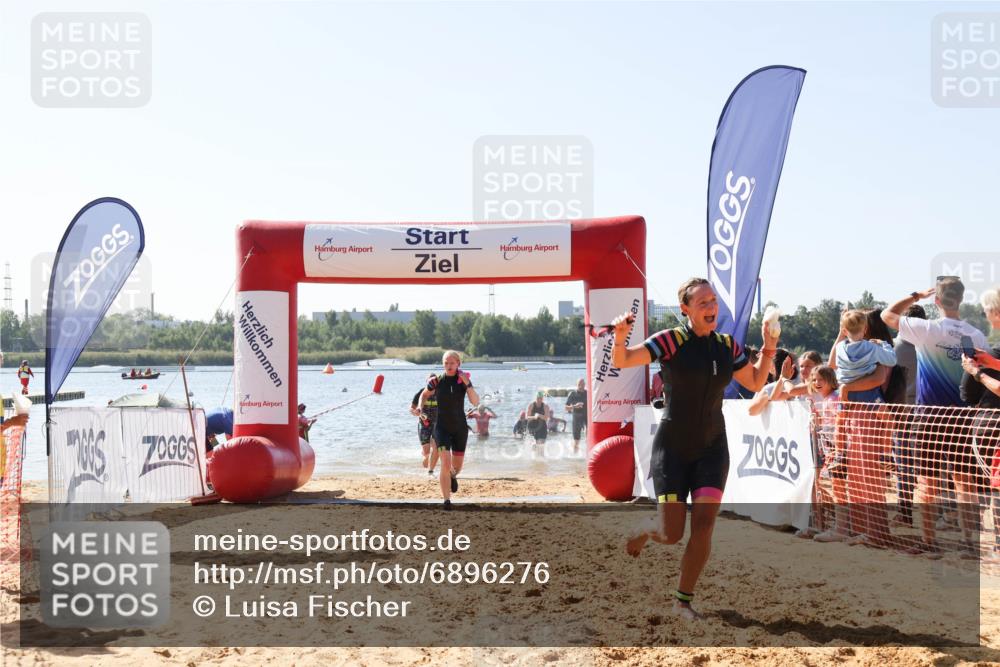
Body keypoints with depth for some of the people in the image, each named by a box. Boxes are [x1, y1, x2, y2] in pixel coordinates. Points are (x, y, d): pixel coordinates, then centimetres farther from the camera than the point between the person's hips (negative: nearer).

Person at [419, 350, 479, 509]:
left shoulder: (464, 380, -3)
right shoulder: (436, 381, -5)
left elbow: (476, 402, -13)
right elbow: (424, 394, 14)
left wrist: (467, 384, -22)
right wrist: (421, 407, -4)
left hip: (460, 427, 2)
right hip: (442, 427, -2)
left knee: (457, 465, 13)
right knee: (446, 463, -17)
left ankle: (453, 476, 49)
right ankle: (447, 500, -10)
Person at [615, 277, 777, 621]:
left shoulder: (727, 346, 5)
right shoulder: (672, 341, -11)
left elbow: (756, 383, 19)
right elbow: (621, 362, -19)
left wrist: (768, 348, 5)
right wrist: (620, 336, -39)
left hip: (711, 447, 4)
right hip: (672, 447, -4)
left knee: (704, 523, -9)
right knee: (671, 534, -4)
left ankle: (683, 599, 8)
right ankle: (641, 533, 33)